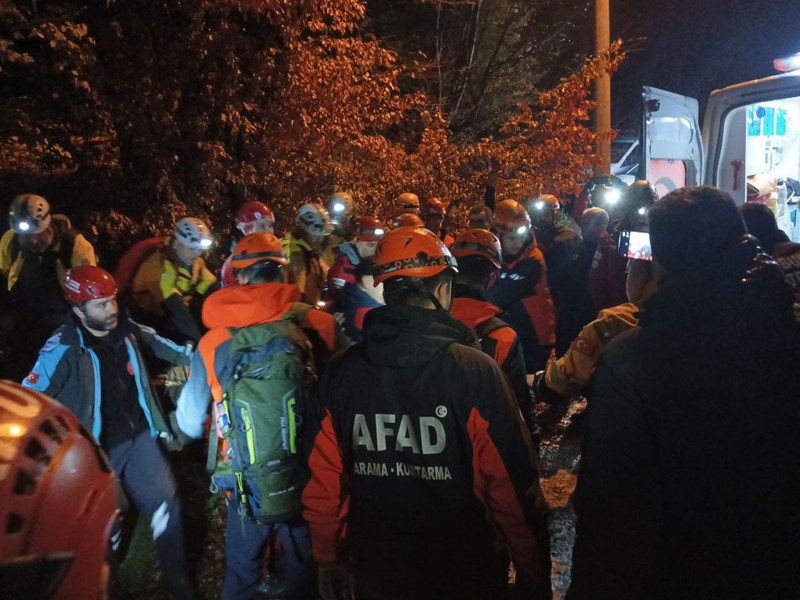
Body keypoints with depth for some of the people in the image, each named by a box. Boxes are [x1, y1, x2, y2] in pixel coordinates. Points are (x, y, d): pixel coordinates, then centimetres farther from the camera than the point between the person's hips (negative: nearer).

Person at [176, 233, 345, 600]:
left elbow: (190, 424, -1)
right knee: (304, 569, 23)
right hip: (311, 478, 0)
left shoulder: (213, 343, -10)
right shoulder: (319, 325, -12)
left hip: (248, 486, 1)